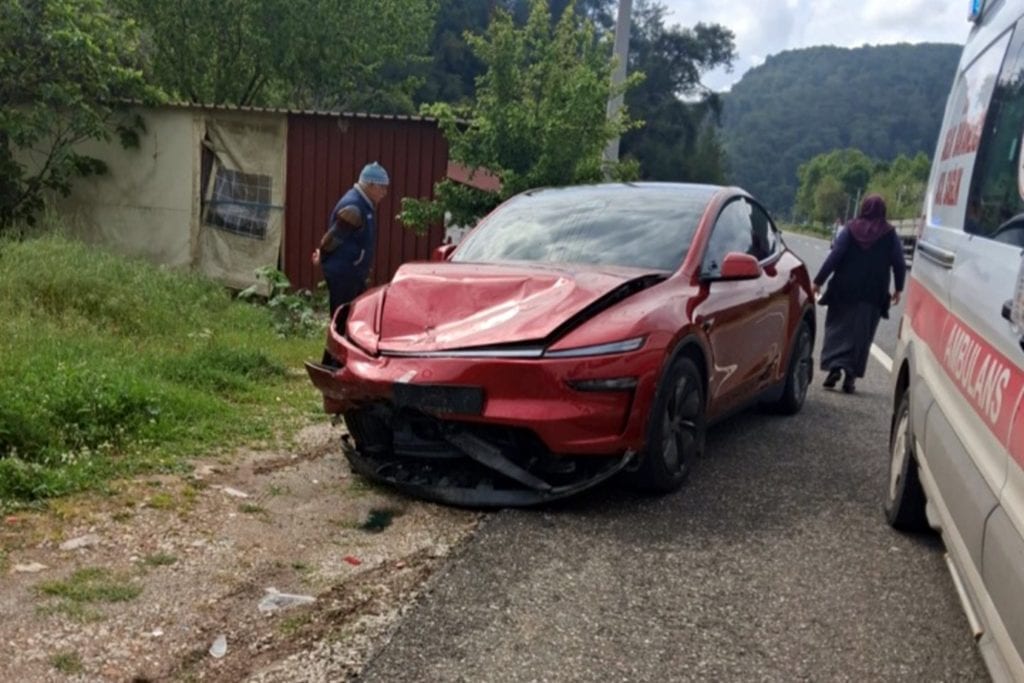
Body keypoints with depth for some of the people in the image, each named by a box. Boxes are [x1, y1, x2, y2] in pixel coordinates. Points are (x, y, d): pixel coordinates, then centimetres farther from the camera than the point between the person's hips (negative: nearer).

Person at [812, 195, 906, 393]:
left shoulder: (850, 229, -2)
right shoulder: (890, 235, 2)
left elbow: (834, 256, -8)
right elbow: (899, 264, 1)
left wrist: (819, 281, -6)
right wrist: (898, 289, 13)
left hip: (844, 291, -1)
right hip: (872, 295, 1)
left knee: (838, 328, 7)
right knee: (861, 334, 6)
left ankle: (834, 367, -9)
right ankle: (851, 375, 3)